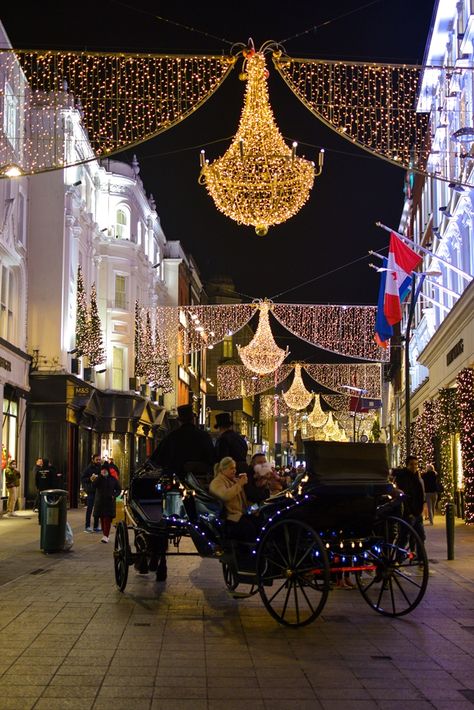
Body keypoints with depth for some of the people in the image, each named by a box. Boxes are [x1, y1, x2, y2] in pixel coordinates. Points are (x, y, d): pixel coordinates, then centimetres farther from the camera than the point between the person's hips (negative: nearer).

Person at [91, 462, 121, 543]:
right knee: (102, 518, 6)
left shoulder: (113, 479, 3)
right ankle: (105, 534, 16)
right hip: (100, 502, 2)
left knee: (108, 519, -9)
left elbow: (119, 489, 10)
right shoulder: (98, 478, 3)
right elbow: (93, 487, -13)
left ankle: (106, 536, -15)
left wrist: (114, 495, -8)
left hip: (110, 502, -2)